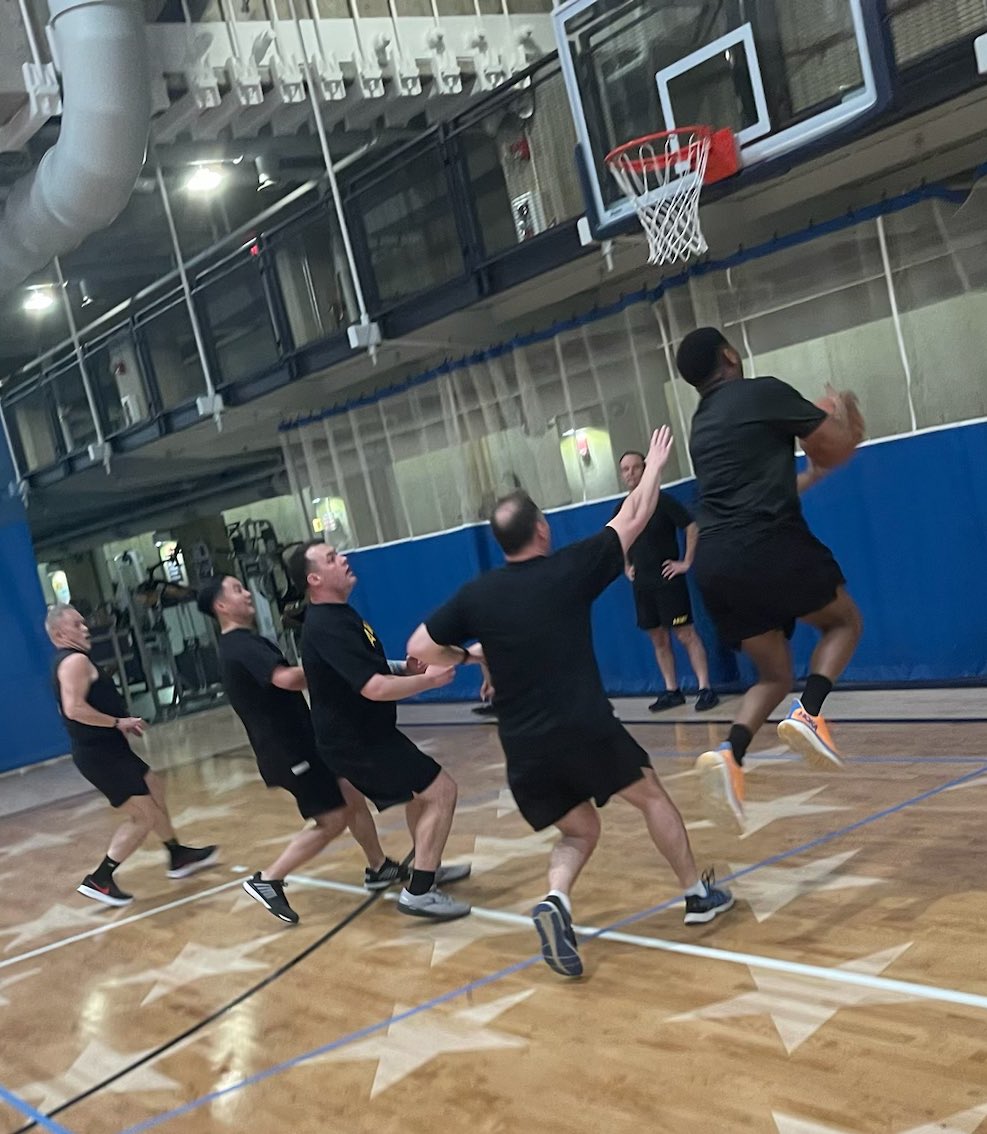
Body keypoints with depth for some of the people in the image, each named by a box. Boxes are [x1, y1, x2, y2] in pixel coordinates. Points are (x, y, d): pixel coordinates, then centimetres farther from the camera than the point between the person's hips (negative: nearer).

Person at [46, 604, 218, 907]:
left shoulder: (66, 662, 15)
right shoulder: (75, 660, -18)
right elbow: (74, 709, -30)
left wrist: (120, 723, 13)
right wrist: (119, 722, -21)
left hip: (106, 750, 11)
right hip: (100, 754, -11)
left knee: (154, 790, 23)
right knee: (143, 817, -6)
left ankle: (178, 856, 35)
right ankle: (99, 880, 1)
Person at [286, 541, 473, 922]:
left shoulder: (337, 615, 8)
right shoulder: (328, 626, -26)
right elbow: (375, 688, -32)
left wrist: (406, 669, 2)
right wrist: (428, 679, -18)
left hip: (360, 735, 10)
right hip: (356, 741, -10)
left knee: (422, 789, 26)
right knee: (441, 790, -10)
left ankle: (427, 868, 40)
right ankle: (419, 892, -7)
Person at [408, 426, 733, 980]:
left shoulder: (476, 595, 4)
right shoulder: (569, 568, -2)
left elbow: (420, 649, 6)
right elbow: (632, 522, 11)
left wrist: (471, 654, 23)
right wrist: (654, 467, 26)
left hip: (524, 747, 3)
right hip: (585, 729, -3)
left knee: (579, 832, 21)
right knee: (652, 796, 22)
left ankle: (556, 900, -6)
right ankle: (699, 893, 29)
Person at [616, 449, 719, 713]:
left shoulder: (662, 500, -10)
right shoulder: (621, 509, 7)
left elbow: (692, 526, -11)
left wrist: (686, 562, -12)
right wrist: (627, 567, 16)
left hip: (668, 580, -6)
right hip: (642, 584, 6)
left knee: (686, 634, -7)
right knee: (658, 639, 9)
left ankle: (705, 689, -5)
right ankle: (671, 691, 16)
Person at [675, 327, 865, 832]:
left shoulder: (701, 426, 24)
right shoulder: (764, 392, 2)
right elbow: (839, 447, 4)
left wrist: (810, 475, 44)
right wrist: (844, 416, 25)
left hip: (714, 563, 6)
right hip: (768, 545, -6)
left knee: (774, 675, 17)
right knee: (845, 620, 20)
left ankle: (729, 754, -10)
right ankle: (808, 712, -6)